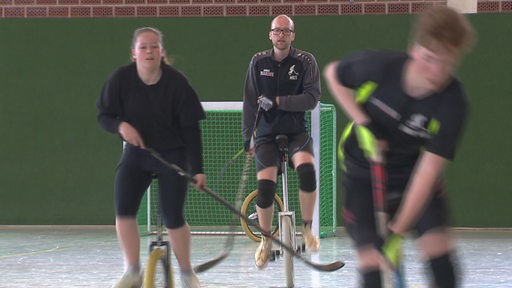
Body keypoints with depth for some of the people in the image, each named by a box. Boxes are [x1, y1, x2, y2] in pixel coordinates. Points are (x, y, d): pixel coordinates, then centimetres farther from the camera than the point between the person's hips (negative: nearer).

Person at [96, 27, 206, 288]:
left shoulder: (176, 83, -17)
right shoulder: (121, 79, -13)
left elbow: (191, 129, -13)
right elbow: (104, 116, -2)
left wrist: (197, 169, -16)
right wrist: (121, 125, -25)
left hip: (172, 155, -2)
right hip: (135, 152, 2)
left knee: (173, 217, -7)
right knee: (123, 208, -15)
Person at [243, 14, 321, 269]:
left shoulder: (305, 61, -5)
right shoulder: (259, 62, -1)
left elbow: (312, 99, -13)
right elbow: (250, 102, 2)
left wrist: (278, 101, -19)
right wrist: (247, 138, 0)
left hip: (296, 131, -1)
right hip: (266, 133, 1)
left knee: (307, 169, -30)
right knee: (265, 185, -15)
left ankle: (307, 229, -11)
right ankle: (266, 240, 8)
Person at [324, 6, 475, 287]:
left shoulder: (452, 105, -27)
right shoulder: (377, 66, -26)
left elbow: (427, 171, -29)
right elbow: (332, 72, -3)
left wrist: (398, 232, -32)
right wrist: (362, 123, -16)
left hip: (415, 179, 1)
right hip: (364, 177, 0)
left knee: (441, 258, -13)